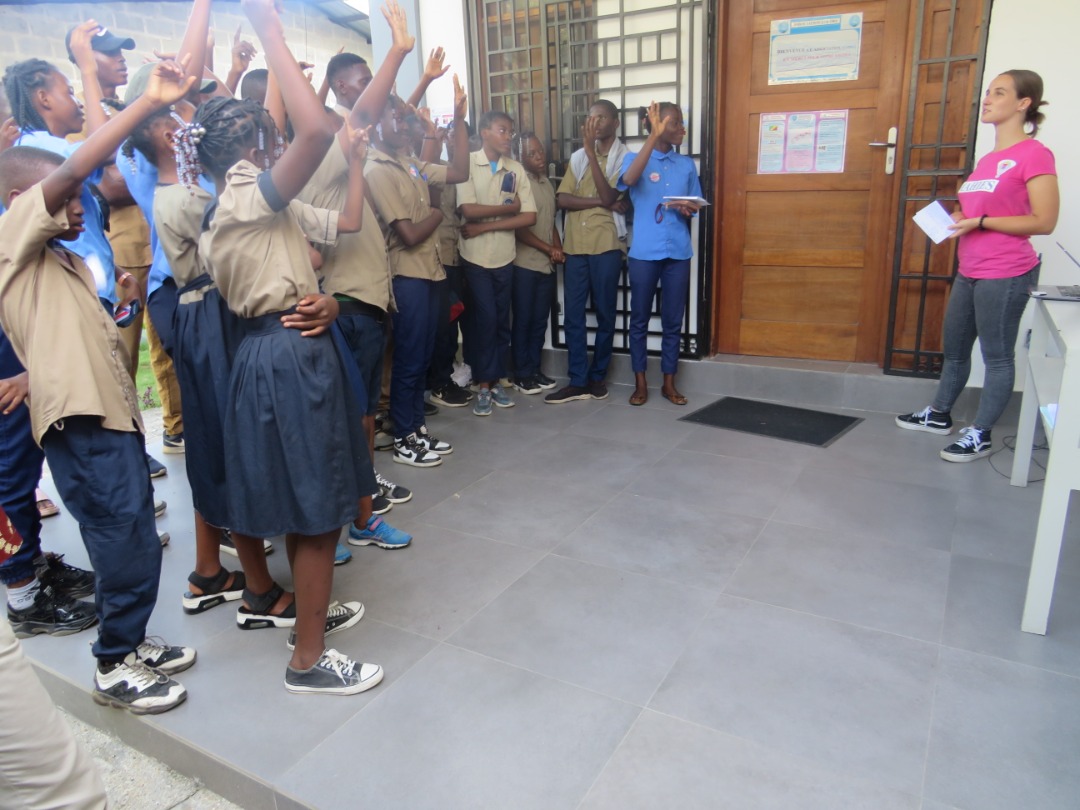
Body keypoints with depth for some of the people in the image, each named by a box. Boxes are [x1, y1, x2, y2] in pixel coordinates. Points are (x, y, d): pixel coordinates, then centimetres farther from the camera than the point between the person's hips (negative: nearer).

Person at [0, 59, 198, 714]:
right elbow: (70, 170, -19)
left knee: (132, 540, 14)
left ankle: (131, 644, 29)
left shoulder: (67, 262, 21)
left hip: (113, 413, 9)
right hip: (81, 422, -9)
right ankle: (116, 668, 13)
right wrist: (150, 102, -20)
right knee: (129, 546, -4)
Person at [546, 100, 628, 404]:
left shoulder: (624, 157, 0)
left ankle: (597, 377, 18)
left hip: (606, 246, -4)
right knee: (572, 314, 3)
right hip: (575, 246, 4)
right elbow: (562, 199, 1)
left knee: (604, 314, 5)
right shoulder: (578, 156, 13)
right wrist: (601, 202, -11)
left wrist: (591, 151, -15)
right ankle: (577, 381, 10)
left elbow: (608, 196, -14)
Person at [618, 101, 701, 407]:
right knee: (640, 319, 4)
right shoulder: (635, 158, 1)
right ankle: (640, 383, 15)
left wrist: (689, 209, -7)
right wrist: (654, 136, -25)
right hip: (644, 252, -3)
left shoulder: (687, 164, 12)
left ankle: (669, 383, 17)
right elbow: (628, 180, -23)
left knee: (673, 320, 6)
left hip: (678, 252, 3)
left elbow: (696, 204, 17)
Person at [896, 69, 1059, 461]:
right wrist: (955, 220, 5)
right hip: (969, 271, 9)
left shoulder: (1034, 154, -11)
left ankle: (980, 435, 12)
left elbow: (1044, 221, -16)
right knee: (954, 347, 18)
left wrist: (979, 222, -19)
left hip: (1005, 274, -9)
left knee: (997, 355, 3)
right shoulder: (988, 159, 14)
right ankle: (939, 414, 34)